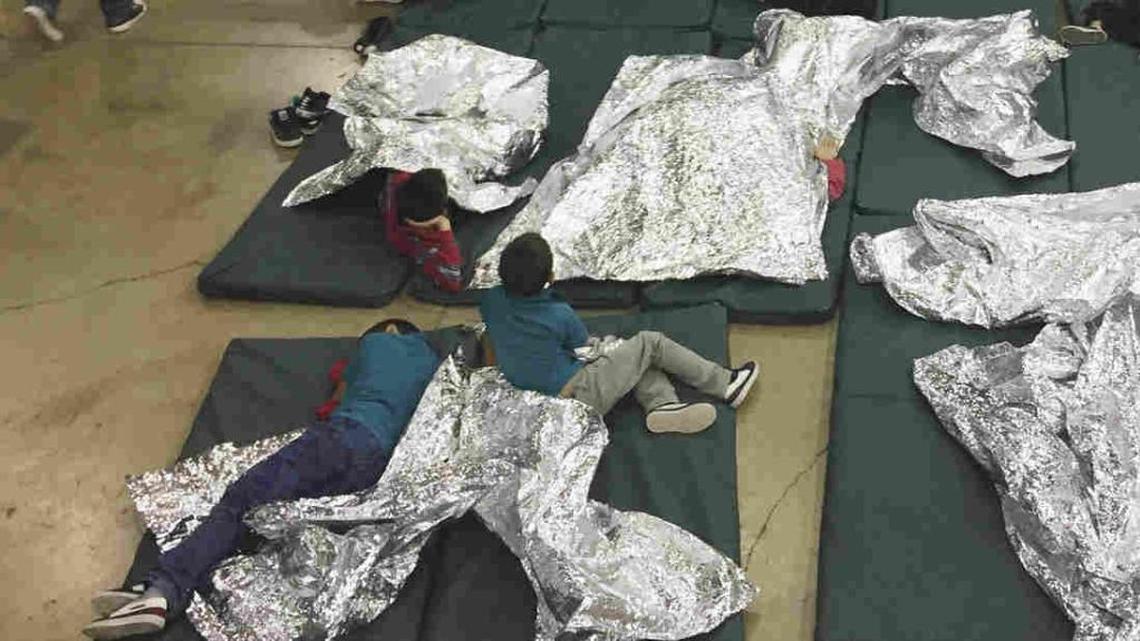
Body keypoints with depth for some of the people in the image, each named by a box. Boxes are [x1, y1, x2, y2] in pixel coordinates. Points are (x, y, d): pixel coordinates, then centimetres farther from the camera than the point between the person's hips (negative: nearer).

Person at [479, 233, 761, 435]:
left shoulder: (491, 301, -9)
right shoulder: (560, 315, -22)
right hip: (579, 395, -7)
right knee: (650, 343, 3)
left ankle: (662, 403, -5)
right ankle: (726, 385, 12)